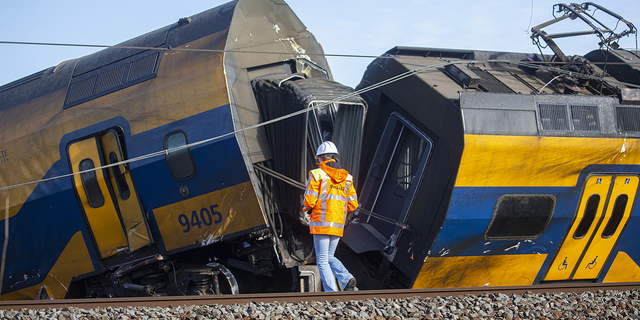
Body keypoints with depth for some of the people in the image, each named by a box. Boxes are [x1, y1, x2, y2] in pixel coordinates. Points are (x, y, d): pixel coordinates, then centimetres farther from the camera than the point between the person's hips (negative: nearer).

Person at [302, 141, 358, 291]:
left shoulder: (317, 175, -7)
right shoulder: (346, 178, 10)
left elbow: (310, 201, -12)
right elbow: (353, 204, 8)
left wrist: (305, 207, 11)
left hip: (321, 223, -5)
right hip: (338, 226, 5)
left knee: (322, 261, 1)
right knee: (329, 258, 19)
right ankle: (347, 280, -5)